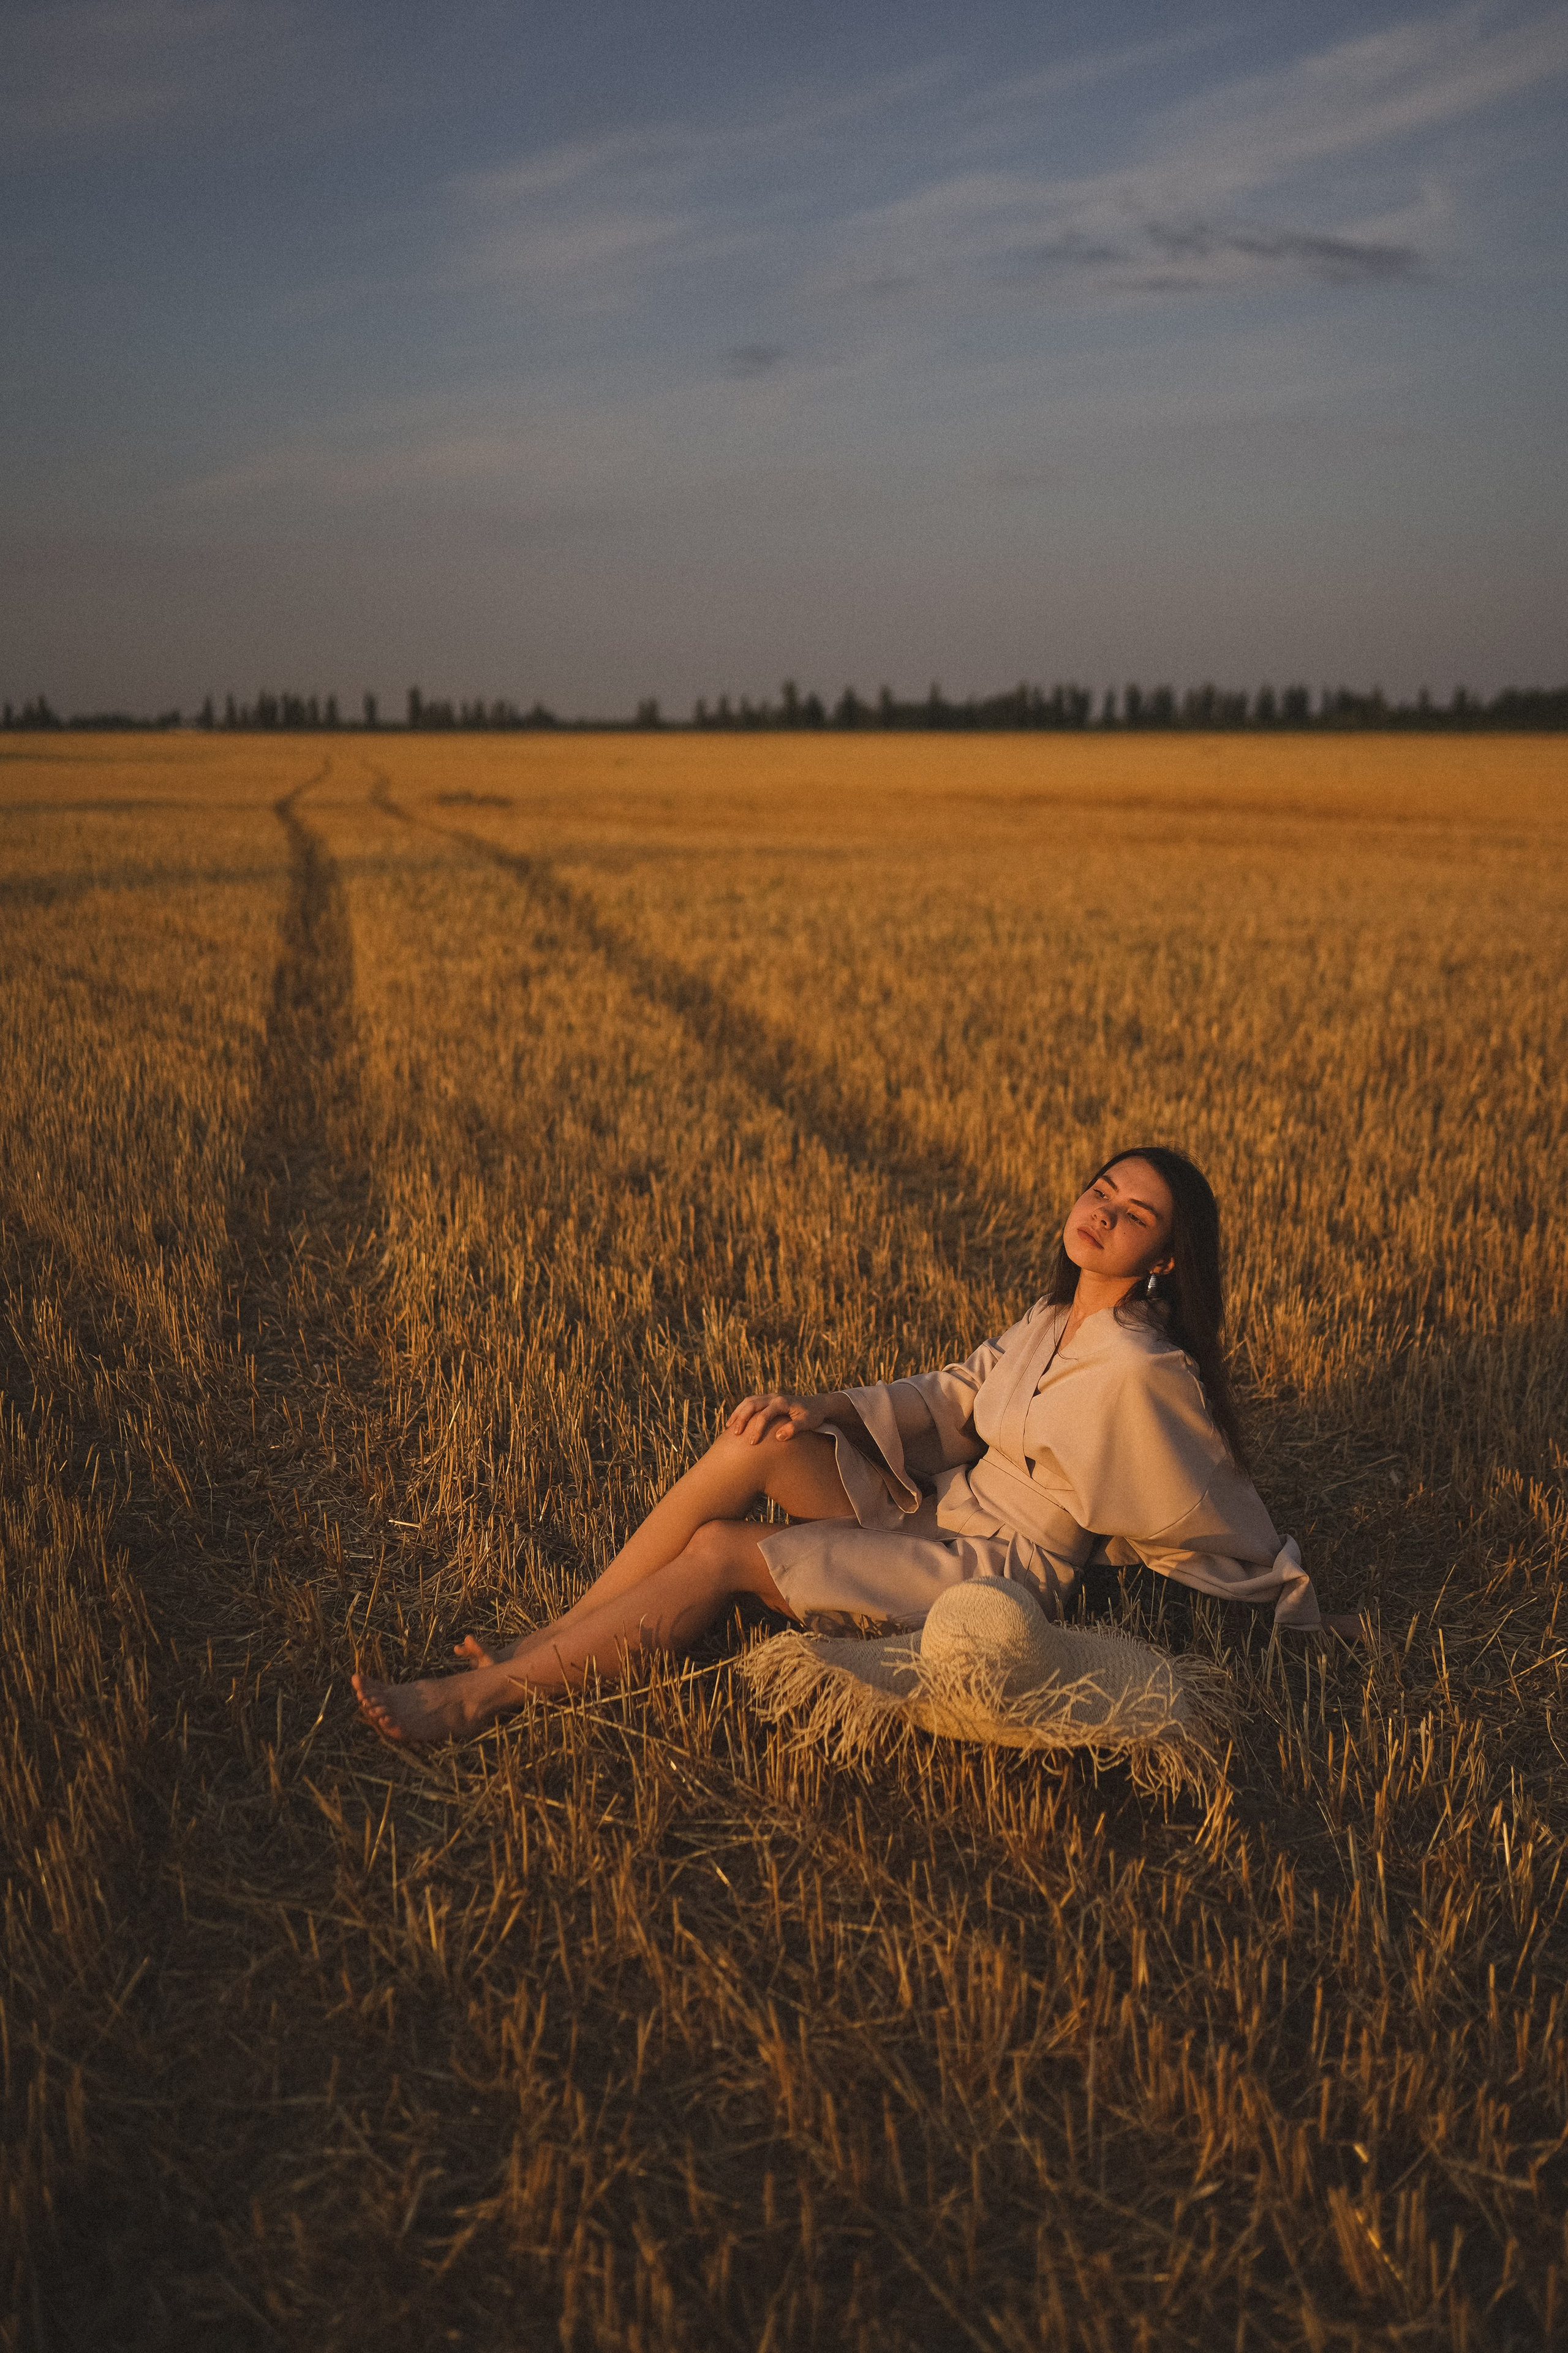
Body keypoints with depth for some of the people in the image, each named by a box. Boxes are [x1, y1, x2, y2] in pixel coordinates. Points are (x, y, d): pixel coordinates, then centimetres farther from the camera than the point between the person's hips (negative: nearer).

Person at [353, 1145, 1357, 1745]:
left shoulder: (1138, 1374, -20)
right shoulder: (1057, 1320, 7)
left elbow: (1222, 1515, -12)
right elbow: (953, 1396, 10)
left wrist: (1310, 1617, -3)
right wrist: (816, 1409, -4)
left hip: (997, 1578, -8)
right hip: (940, 1512, 8)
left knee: (722, 1552, -19)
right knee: (755, 1446, -13)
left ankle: (484, 1696, -11)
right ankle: (546, 1642, -10)